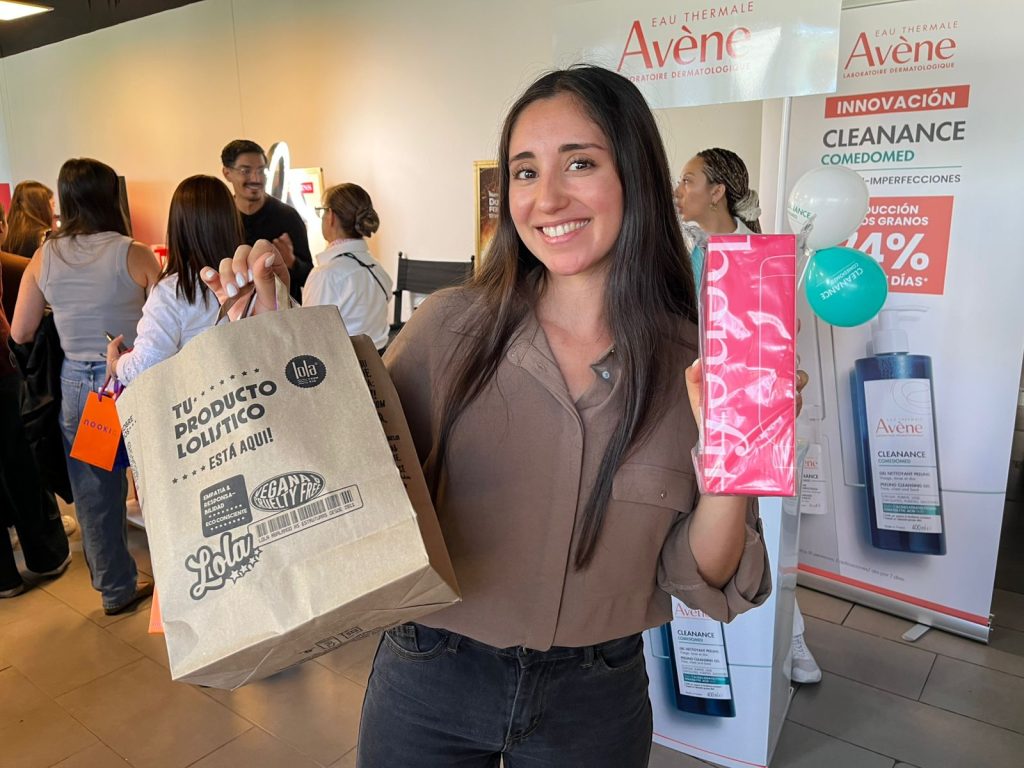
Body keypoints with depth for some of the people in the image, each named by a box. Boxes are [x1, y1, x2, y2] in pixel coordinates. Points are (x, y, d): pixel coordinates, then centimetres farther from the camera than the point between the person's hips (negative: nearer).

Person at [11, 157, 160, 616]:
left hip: (76, 385, 4)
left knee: (94, 493, 15)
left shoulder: (44, 258, 0)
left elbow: (20, 333, 5)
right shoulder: (134, 255, -13)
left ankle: (117, 588, 29)